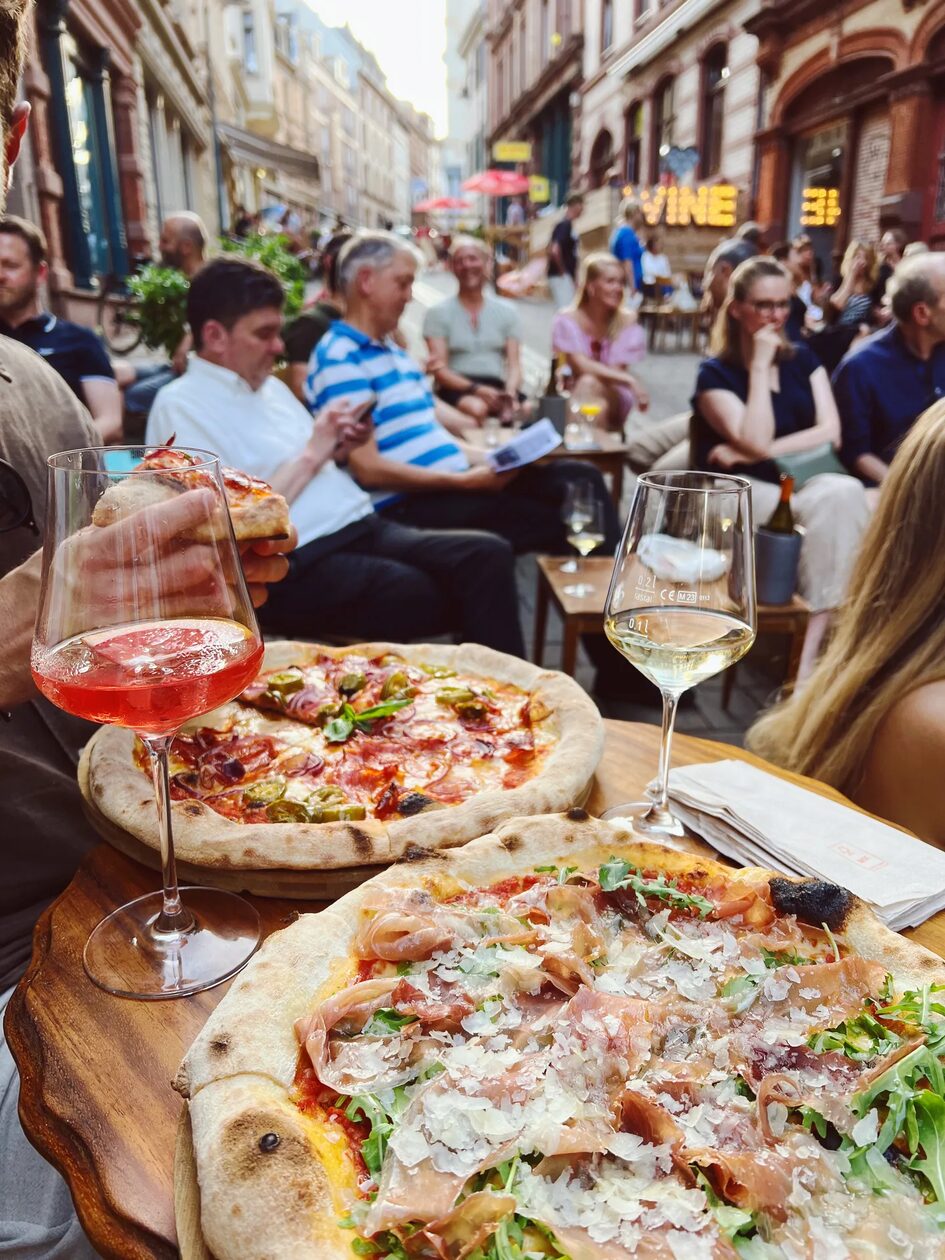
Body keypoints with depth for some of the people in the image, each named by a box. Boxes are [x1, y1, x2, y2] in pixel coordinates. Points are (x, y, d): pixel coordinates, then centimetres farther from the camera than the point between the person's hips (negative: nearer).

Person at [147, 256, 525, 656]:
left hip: (363, 530, 8)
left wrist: (338, 450, 7)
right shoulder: (180, 405, -4)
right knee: (447, 602, -23)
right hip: (295, 568, -7)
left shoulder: (269, 384, 20)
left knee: (488, 554, -15)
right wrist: (310, 456, -11)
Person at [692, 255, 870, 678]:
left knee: (845, 493, -31)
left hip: (803, 480, 4)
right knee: (830, 505, -32)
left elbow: (831, 432, 1)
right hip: (741, 493, -4)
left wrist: (747, 454, -10)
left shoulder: (802, 359, 14)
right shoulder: (715, 374, 0)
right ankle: (826, 638, -25)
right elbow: (756, 441, -15)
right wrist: (760, 366, -11)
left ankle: (814, 653, -33)